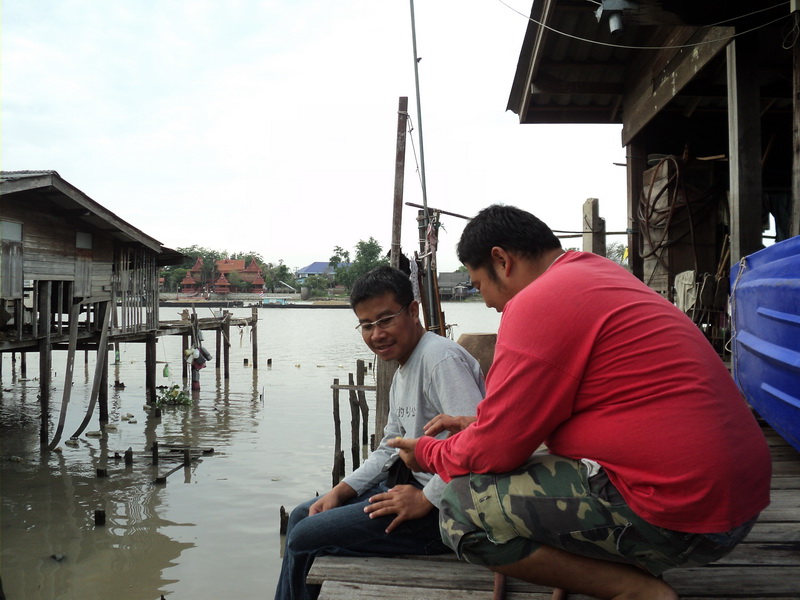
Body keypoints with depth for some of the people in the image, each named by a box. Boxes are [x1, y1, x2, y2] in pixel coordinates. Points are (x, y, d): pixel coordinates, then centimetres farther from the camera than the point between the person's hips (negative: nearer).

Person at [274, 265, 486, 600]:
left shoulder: (441, 358, -19)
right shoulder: (403, 371, 15)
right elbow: (390, 449, 18)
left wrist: (426, 499, -22)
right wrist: (341, 491, 7)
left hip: (443, 507, -11)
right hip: (413, 486, 11)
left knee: (304, 539, -7)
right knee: (301, 517, 16)